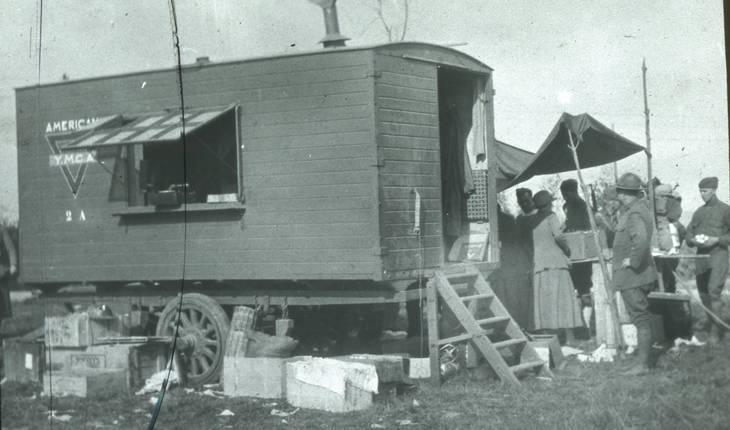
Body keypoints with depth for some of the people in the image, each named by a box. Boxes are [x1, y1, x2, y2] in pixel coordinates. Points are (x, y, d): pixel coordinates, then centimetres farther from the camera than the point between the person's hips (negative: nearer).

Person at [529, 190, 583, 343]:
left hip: (538, 264, 5)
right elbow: (558, 236, -15)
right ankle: (569, 336, -7)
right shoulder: (551, 217, -2)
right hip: (555, 262, -5)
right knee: (563, 299, -4)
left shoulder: (533, 221, 13)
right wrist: (567, 249, 1)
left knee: (545, 302, 4)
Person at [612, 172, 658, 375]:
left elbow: (641, 240, -35)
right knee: (642, 317, 16)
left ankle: (643, 363, -2)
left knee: (640, 317, -6)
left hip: (633, 275, -11)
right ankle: (644, 358, 24)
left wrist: (633, 261, -25)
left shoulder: (634, 214, -20)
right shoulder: (640, 208, 12)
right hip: (637, 275, 11)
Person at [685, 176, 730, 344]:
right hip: (701, 255, 6)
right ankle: (710, 322, 27)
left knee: (714, 291, -14)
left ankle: (716, 330, -10)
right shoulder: (699, 212, 14)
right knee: (703, 292, 10)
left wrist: (716, 240, -17)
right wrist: (693, 240, -5)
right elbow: (689, 232, 17)